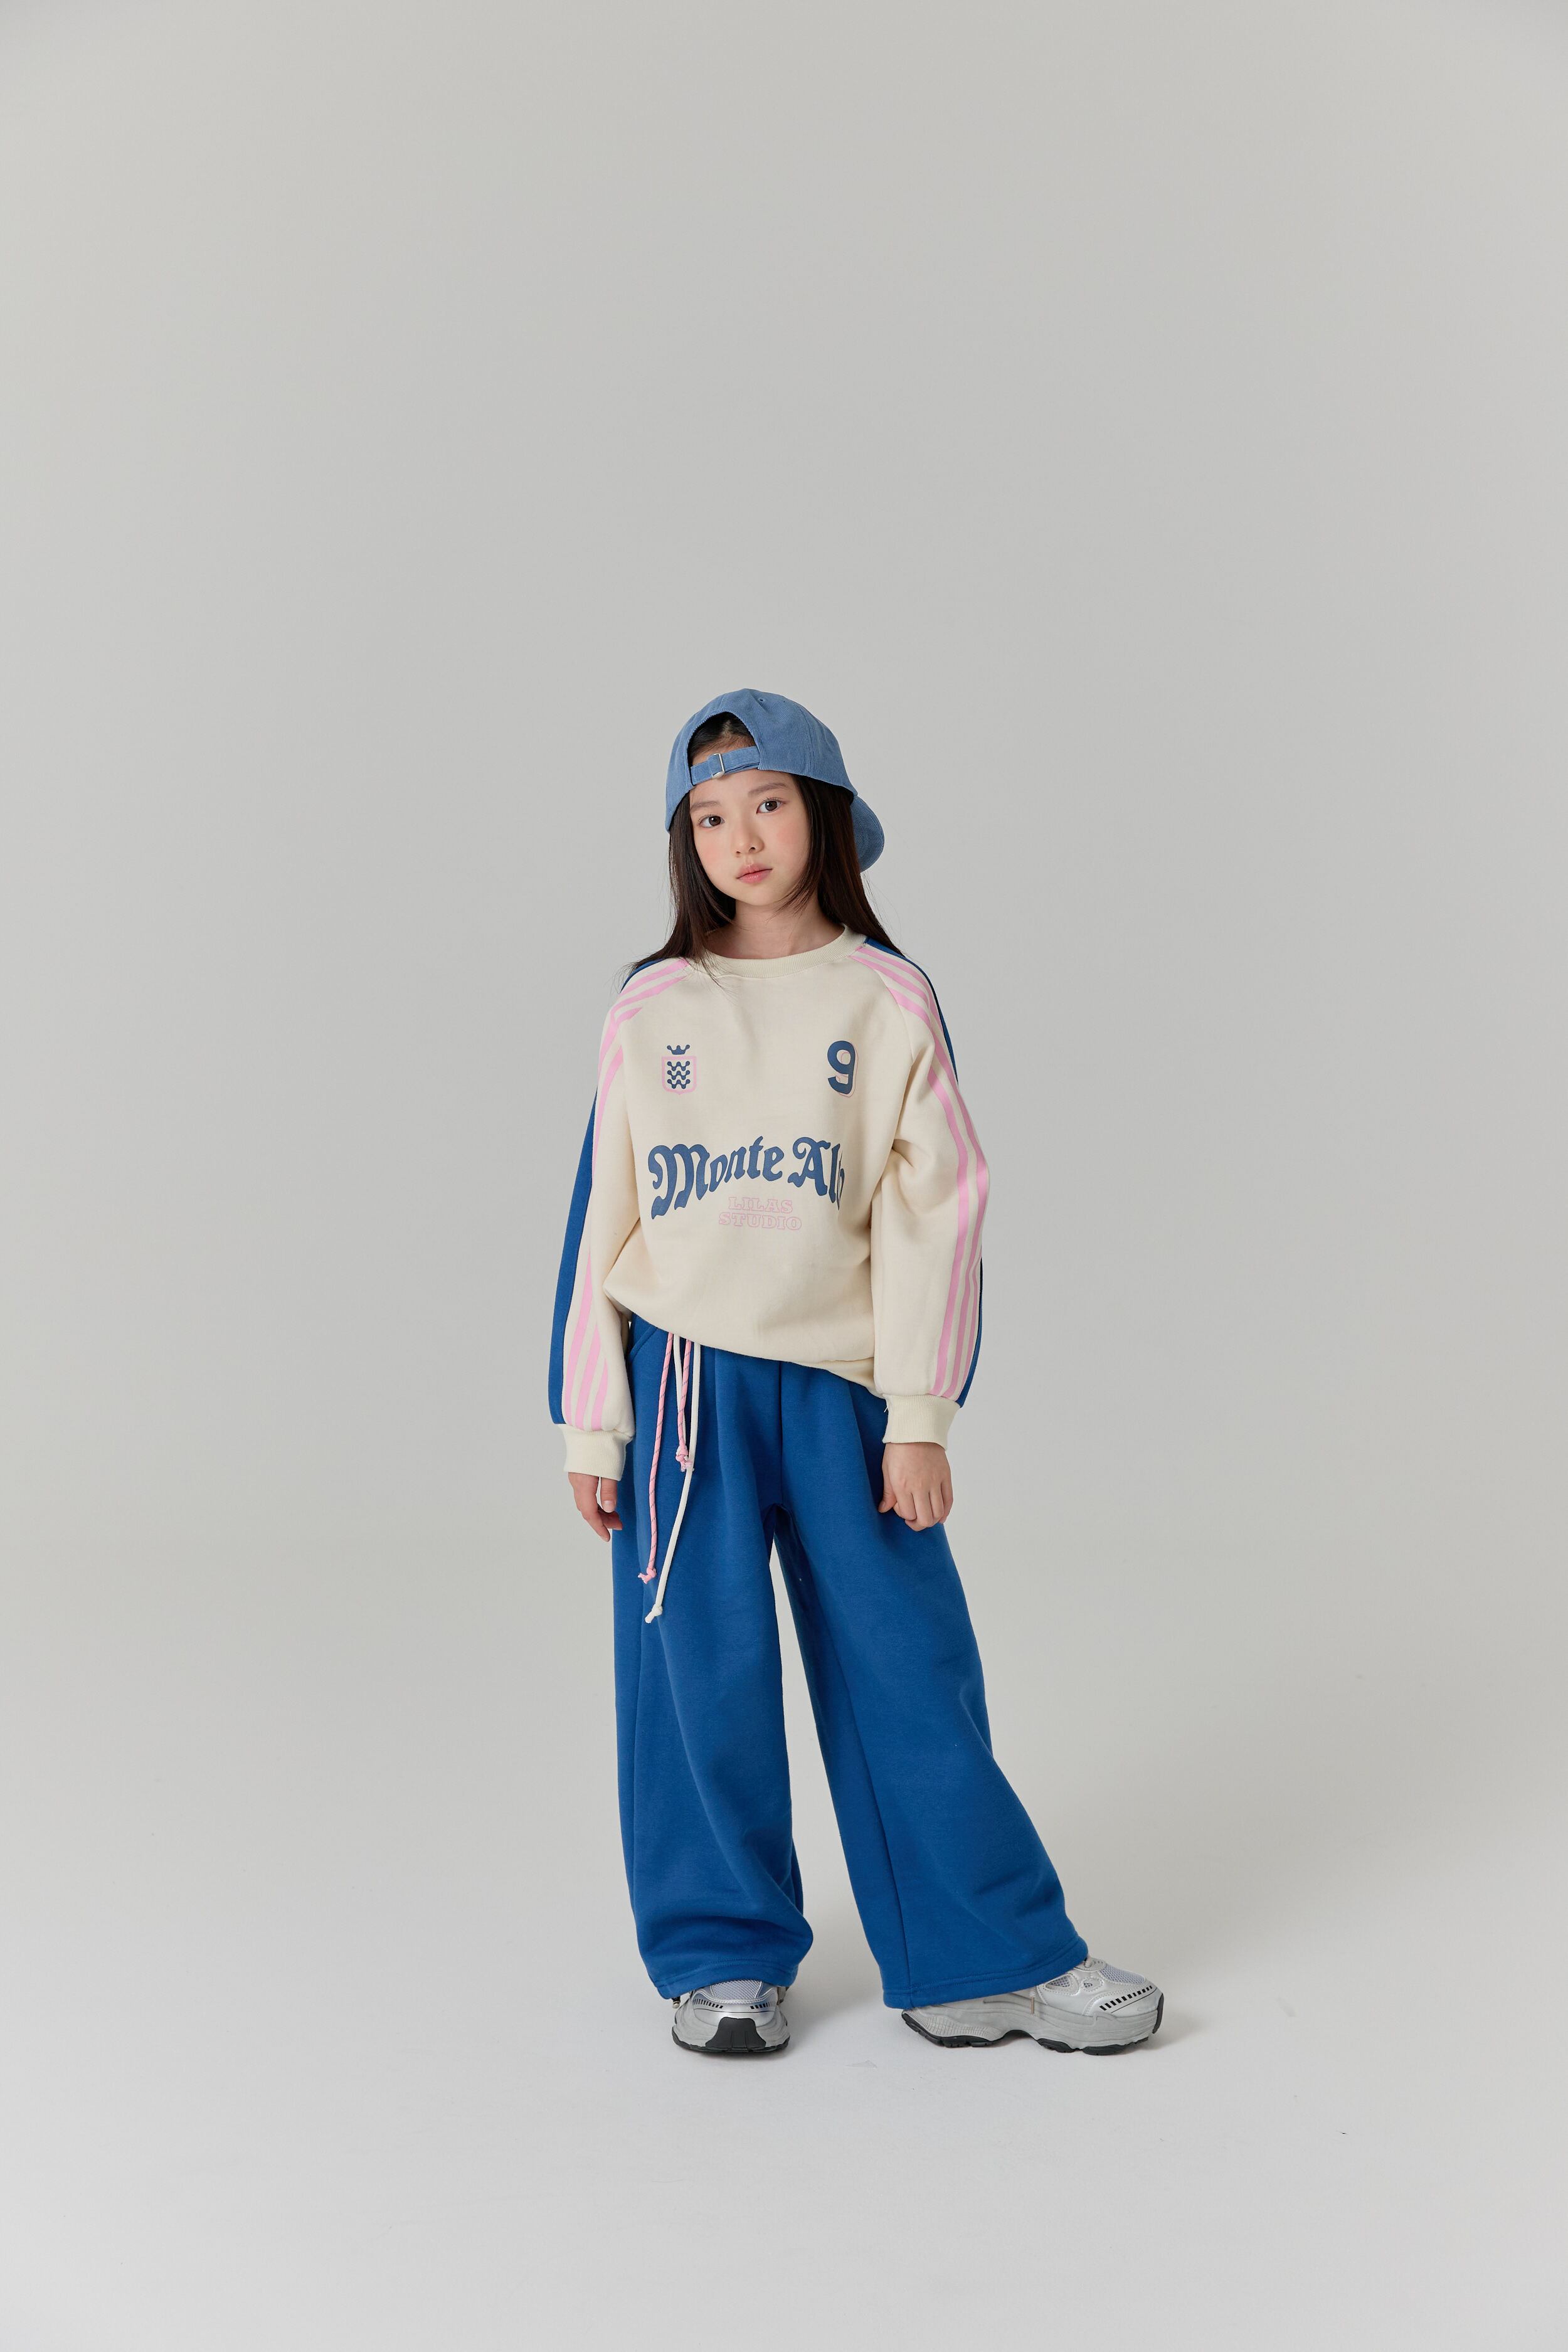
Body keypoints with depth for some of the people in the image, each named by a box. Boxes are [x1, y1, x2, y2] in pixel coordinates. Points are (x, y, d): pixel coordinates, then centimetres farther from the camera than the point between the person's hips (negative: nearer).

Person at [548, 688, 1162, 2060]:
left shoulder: (889, 999, 1)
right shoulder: (653, 1010, 5)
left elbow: (934, 1212, -1)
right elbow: (602, 1218, 7)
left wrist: (920, 1416, -5)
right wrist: (590, 1422, 5)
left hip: (841, 1386, -1)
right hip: (686, 1381, 1)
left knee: (911, 1673, 4)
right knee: (702, 1679, 5)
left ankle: (988, 1960, 19)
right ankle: (725, 1959, 23)